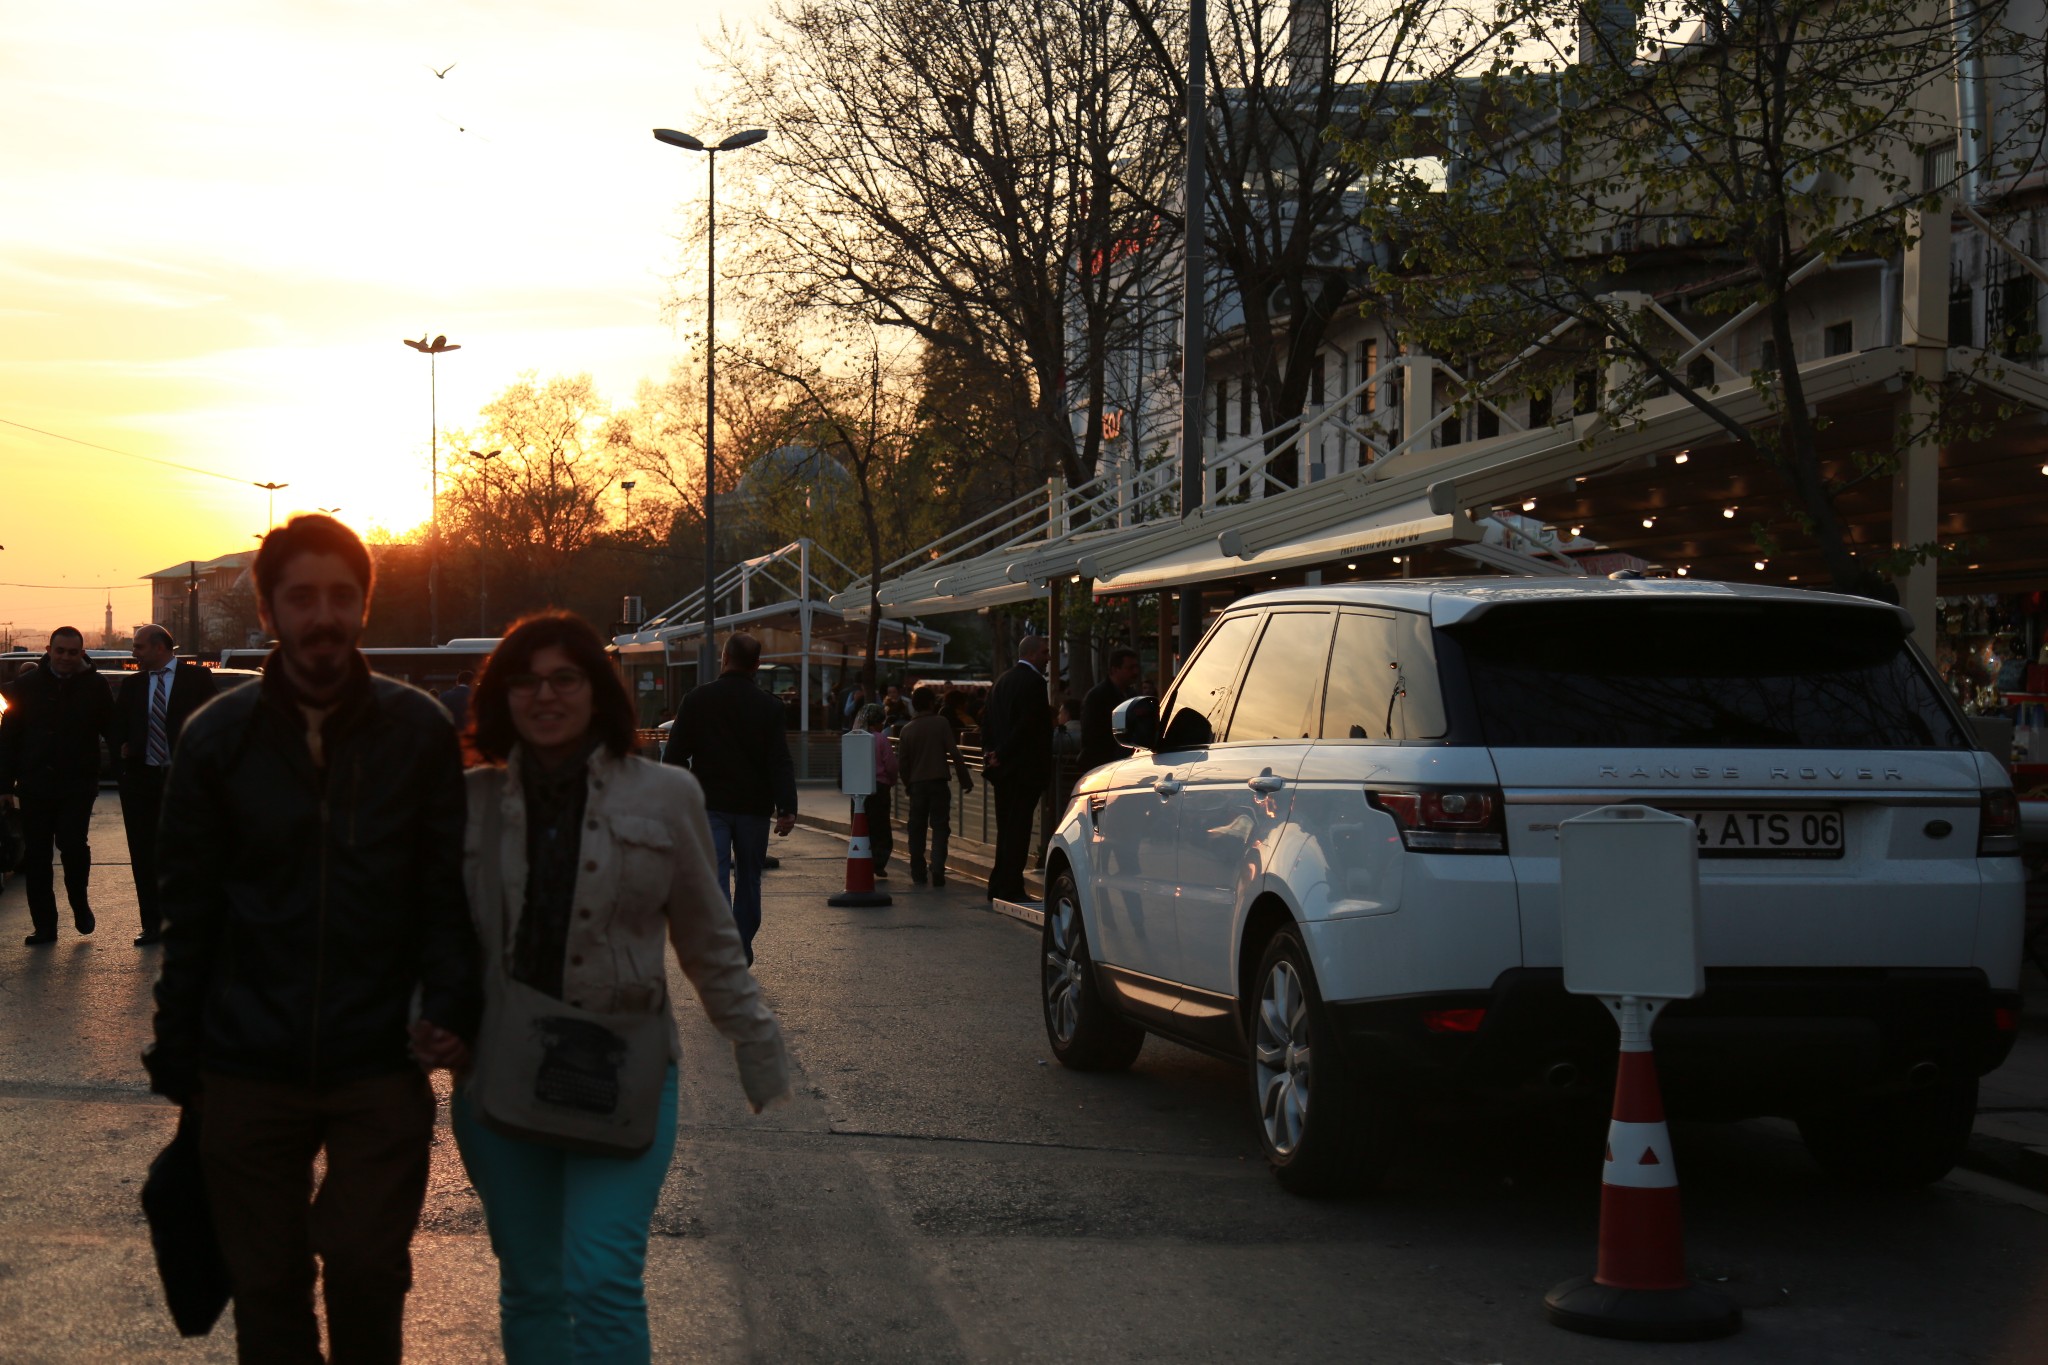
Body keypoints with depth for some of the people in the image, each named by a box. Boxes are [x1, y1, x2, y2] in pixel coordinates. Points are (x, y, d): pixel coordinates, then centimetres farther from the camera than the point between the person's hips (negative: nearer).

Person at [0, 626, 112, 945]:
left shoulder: (94, 686, 2)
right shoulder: (26, 686, 6)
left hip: (78, 785, -2)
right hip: (35, 785, 2)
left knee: (72, 844, -16)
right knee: (36, 856, 4)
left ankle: (80, 903, 10)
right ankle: (44, 925, 12)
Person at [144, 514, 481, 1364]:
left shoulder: (419, 731, -1)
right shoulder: (218, 738, 1)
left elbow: (446, 888, 2)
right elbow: (189, 912, 4)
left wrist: (452, 1004, -14)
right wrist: (177, 1062, 4)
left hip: (380, 1069, -1)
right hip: (248, 1075, 1)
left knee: (368, 1275, -2)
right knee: (268, 1293, 9)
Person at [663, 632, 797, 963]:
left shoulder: (697, 699, -2)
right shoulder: (769, 706, -1)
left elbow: (675, 754, 0)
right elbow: (780, 761, -7)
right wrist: (787, 808, -10)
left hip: (710, 804, -1)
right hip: (754, 806, 1)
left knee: (714, 878, -5)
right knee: (748, 878, 15)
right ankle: (742, 949, 22)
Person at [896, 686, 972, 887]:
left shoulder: (907, 729, 3)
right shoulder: (942, 723, -5)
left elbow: (902, 762, 4)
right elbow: (954, 753, -8)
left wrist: (907, 784, 19)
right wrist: (965, 779, -2)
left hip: (916, 784, 2)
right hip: (938, 782, -2)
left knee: (917, 828, 11)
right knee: (940, 827, 0)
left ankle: (918, 872, 13)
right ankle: (937, 871, -13)